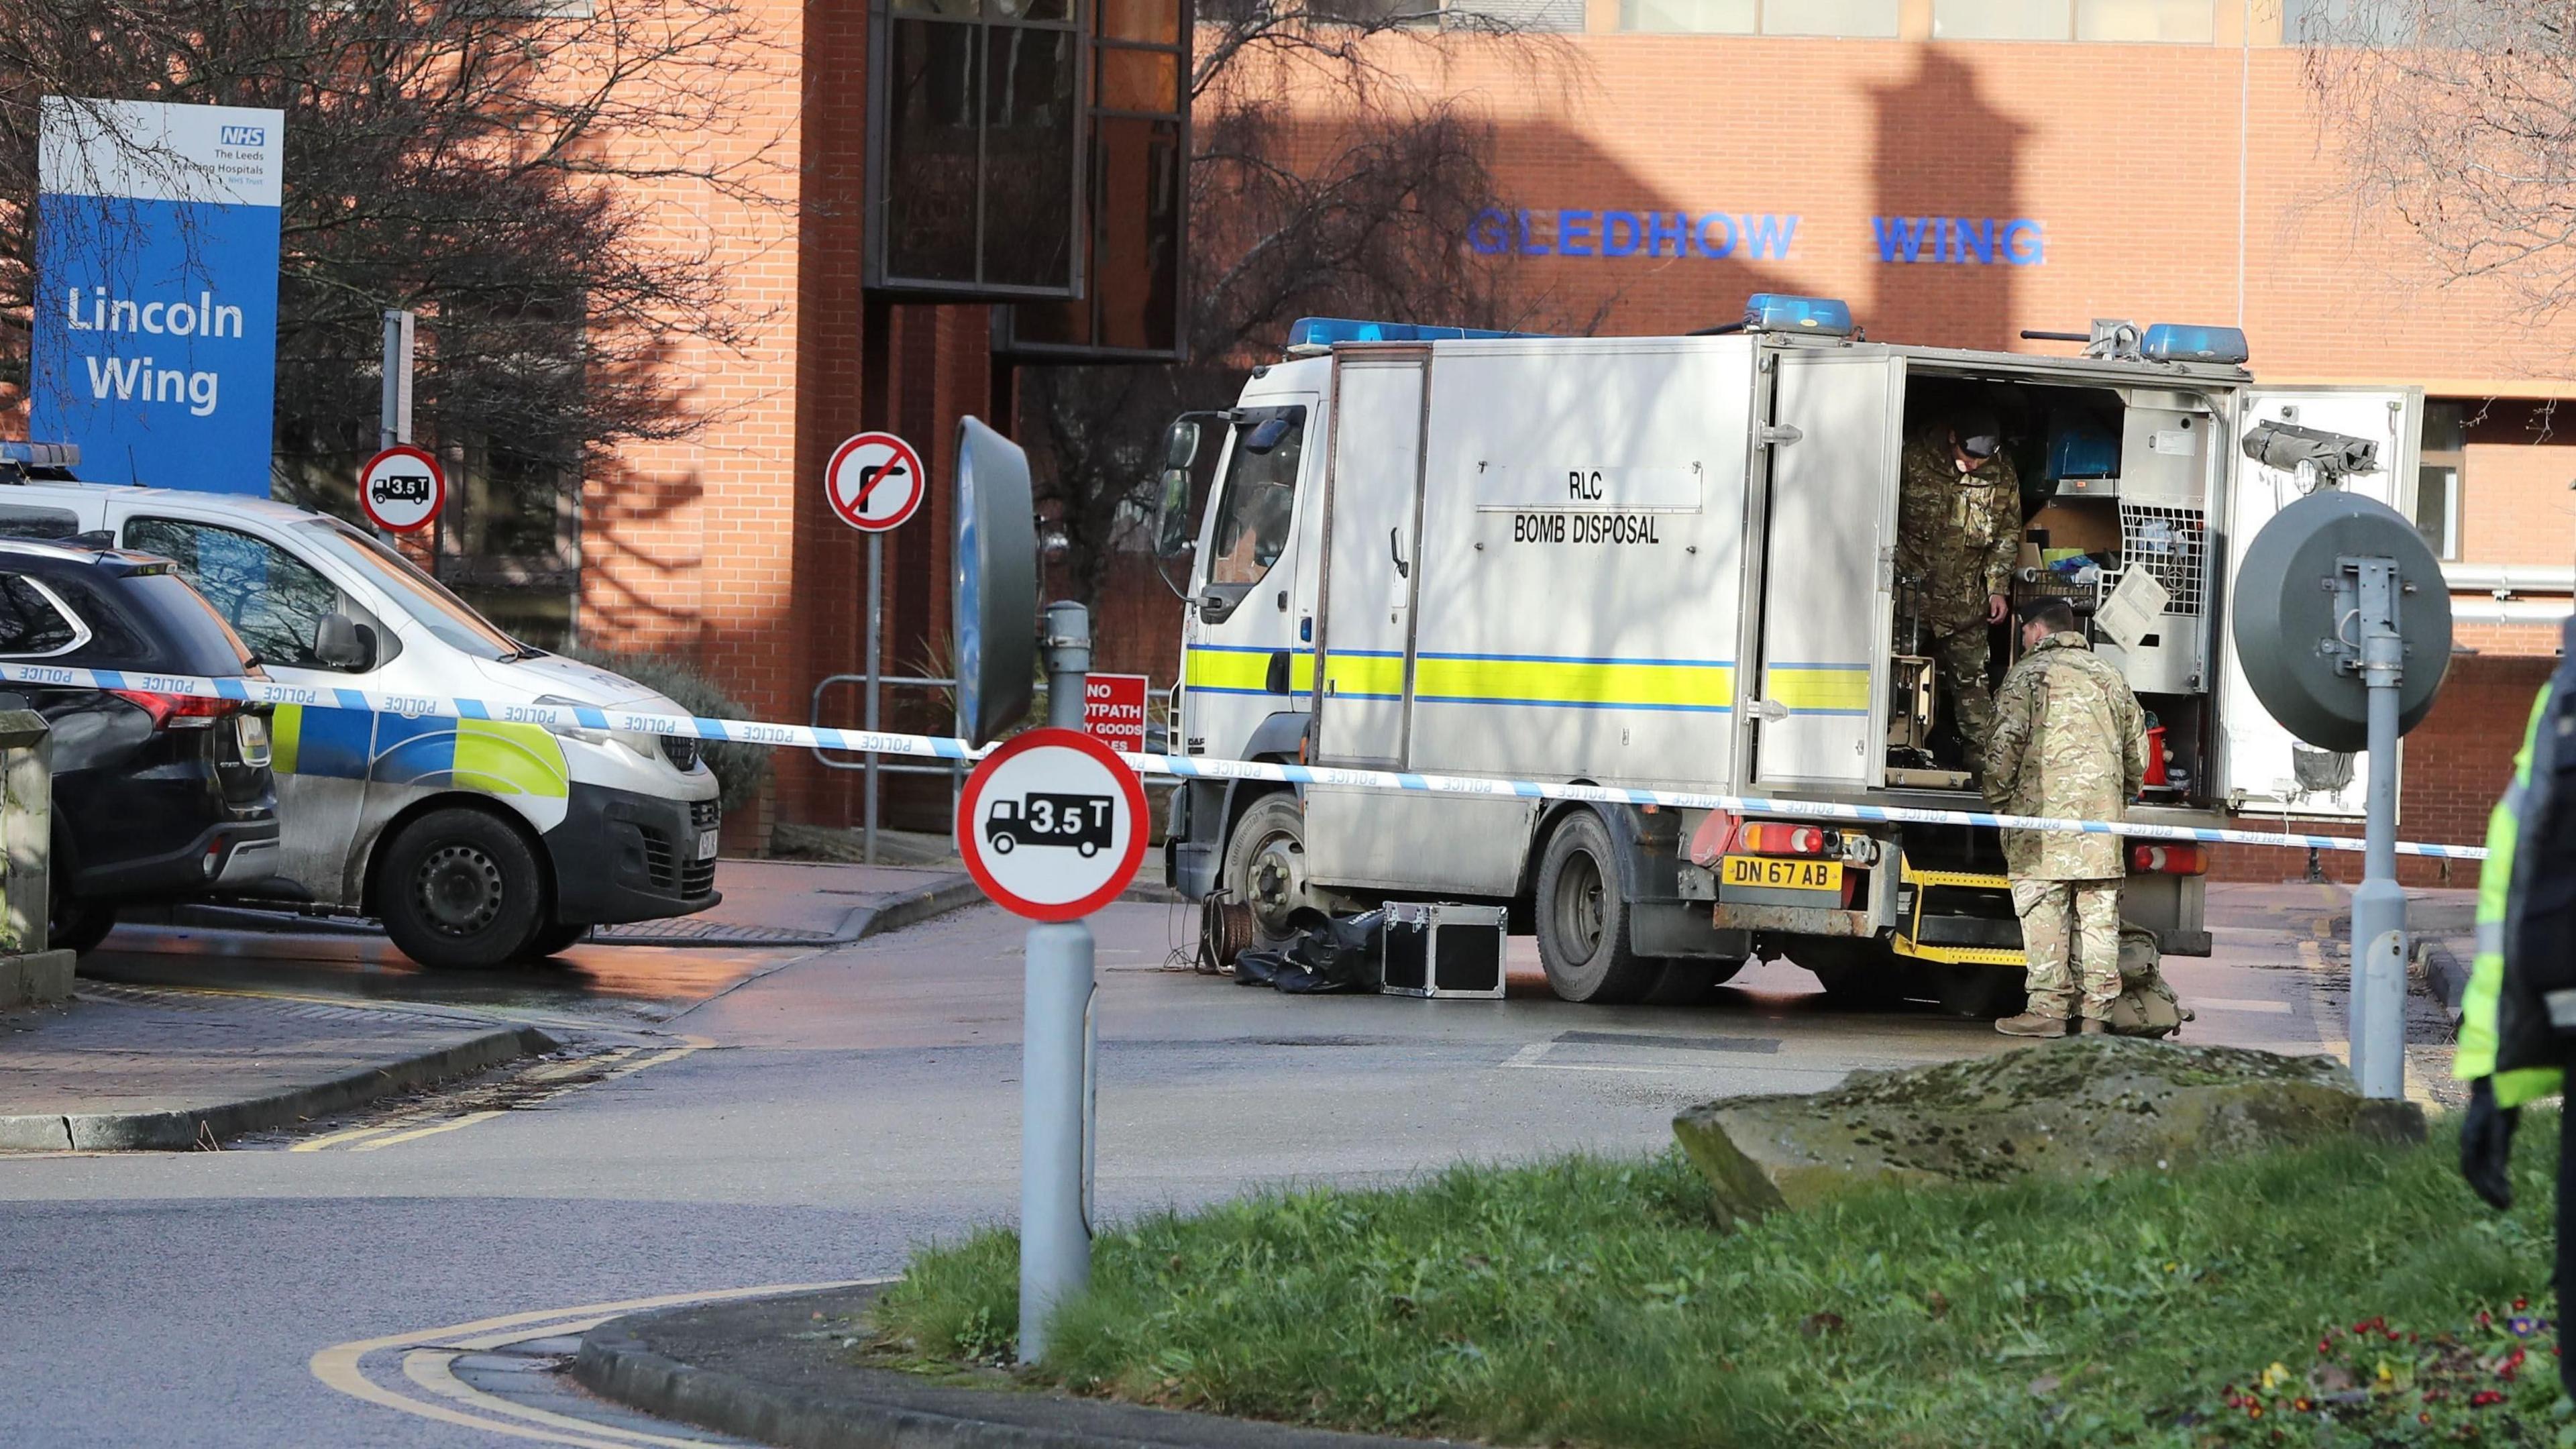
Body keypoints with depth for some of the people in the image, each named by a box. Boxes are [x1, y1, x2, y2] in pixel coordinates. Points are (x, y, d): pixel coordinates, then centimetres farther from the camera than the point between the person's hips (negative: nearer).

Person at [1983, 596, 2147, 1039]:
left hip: (2045, 809, -5)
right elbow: (2137, 750, 21)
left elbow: (2007, 742, -9)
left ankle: (2049, 1007, -9)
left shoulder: (2028, 674, 1)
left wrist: (1997, 797, 2)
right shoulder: (2110, 677, 19)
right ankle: (2097, 1011, 4)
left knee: (2043, 912, -4)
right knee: (2099, 915, 5)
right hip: (2103, 816, 5)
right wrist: (2121, 799, 31)